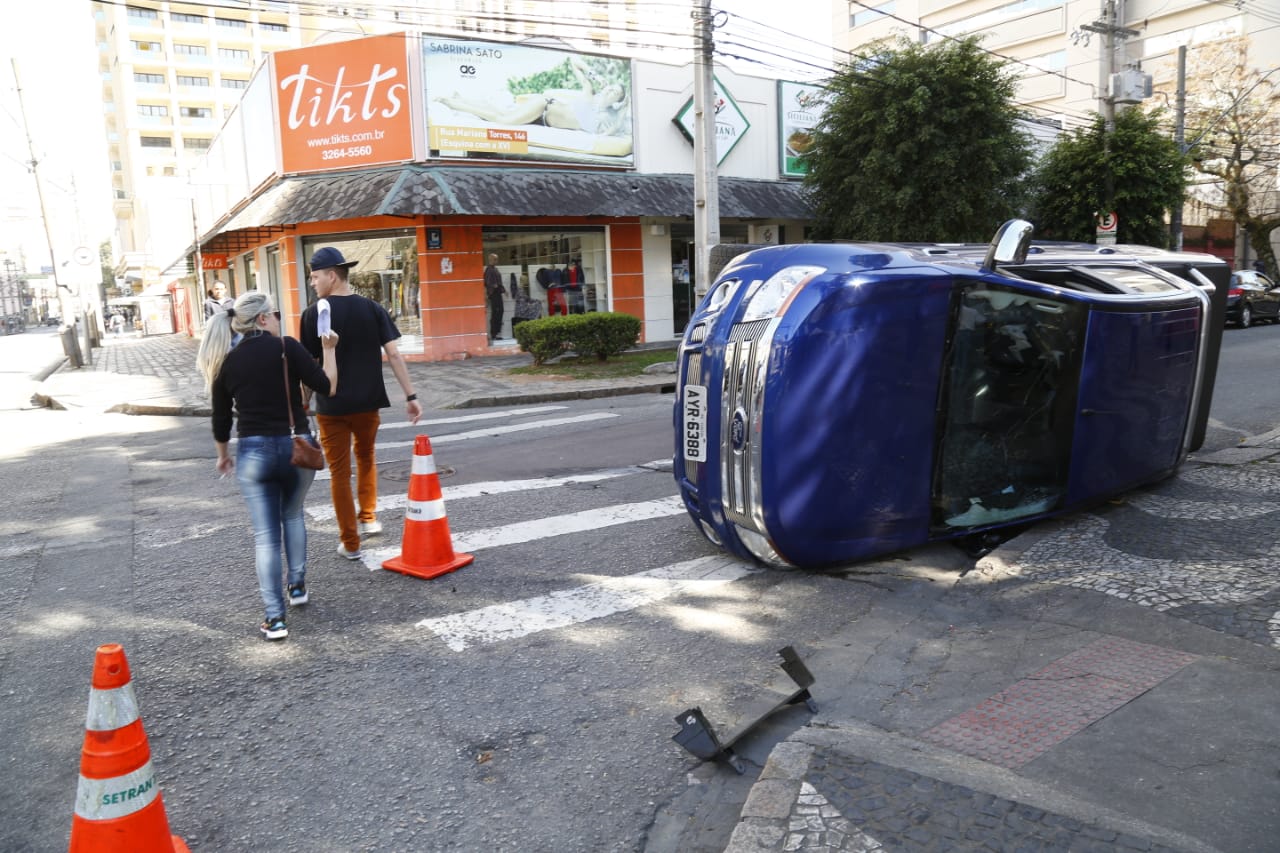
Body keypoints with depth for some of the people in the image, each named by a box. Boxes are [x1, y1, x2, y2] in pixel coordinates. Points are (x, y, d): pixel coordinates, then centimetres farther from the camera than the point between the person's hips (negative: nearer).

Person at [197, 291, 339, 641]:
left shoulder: (227, 362, 3)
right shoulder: (287, 347, -8)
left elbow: (221, 419, 10)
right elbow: (327, 388, -6)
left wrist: (223, 455, 26)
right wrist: (329, 349, 7)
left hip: (253, 451, 1)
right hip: (297, 446, -1)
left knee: (265, 533, 4)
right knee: (293, 515, 25)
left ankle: (274, 617, 2)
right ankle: (297, 586, 30)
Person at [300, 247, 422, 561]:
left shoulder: (314, 313, -8)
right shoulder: (373, 309, -1)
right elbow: (393, 354, -5)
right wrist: (411, 396, -3)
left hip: (331, 406, -3)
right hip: (368, 402, 3)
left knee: (339, 471, 8)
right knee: (366, 457, 27)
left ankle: (350, 543, 12)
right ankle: (368, 518, 26)